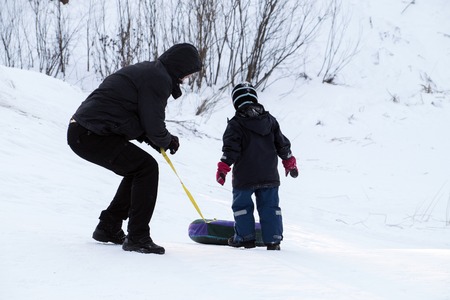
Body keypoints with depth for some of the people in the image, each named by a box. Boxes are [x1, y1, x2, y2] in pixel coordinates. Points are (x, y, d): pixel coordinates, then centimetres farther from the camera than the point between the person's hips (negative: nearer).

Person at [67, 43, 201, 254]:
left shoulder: (146, 70, 19)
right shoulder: (159, 79, -13)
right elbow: (154, 127, -13)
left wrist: (154, 140, 14)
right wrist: (169, 141, 8)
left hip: (81, 130, 10)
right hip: (91, 135, -10)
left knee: (138, 169, 20)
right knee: (147, 168, -10)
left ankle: (108, 229, 27)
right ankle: (137, 238, -8)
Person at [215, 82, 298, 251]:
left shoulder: (235, 124, -8)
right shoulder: (270, 120, 8)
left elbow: (230, 149, -14)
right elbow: (282, 144, 12)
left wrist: (223, 168, -9)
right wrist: (290, 162, 22)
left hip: (244, 177, -4)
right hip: (269, 176, 4)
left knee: (242, 205, 10)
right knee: (270, 206, 9)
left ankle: (245, 237, 13)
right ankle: (273, 239, 6)